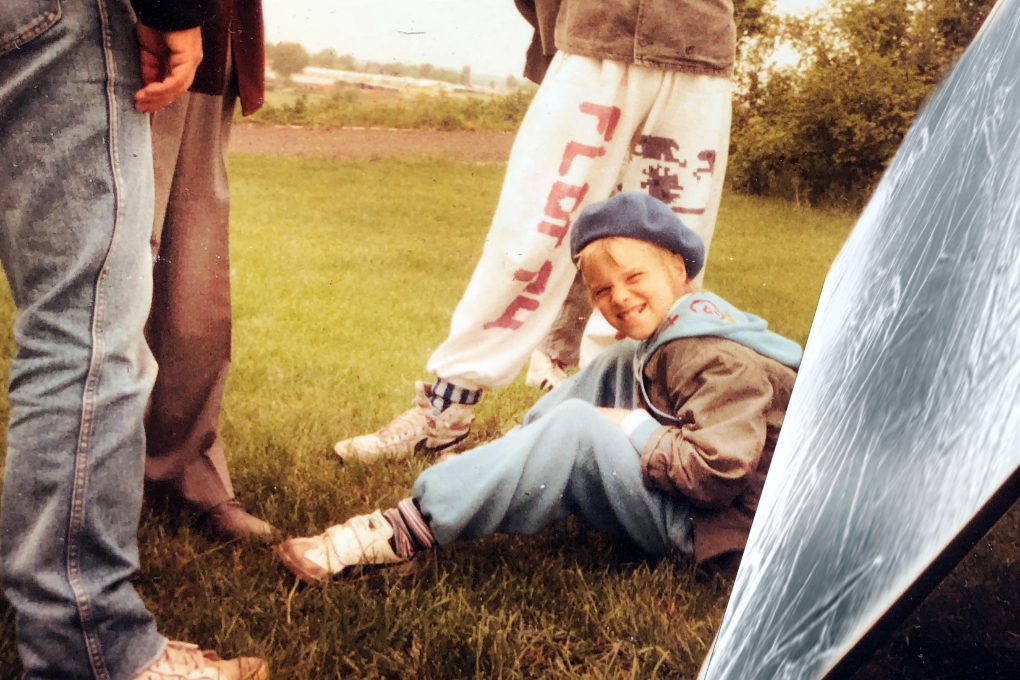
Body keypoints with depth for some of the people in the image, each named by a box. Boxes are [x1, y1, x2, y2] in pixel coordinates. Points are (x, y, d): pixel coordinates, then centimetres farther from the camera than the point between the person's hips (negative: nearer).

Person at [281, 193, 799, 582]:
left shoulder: (716, 361, -20)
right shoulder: (662, 343, 11)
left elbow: (718, 472, -29)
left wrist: (637, 431, -20)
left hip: (701, 525, -10)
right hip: (669, 490, 10)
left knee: (575, 431, -26)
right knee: (618, 370, 6)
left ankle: (407, 531, -26)